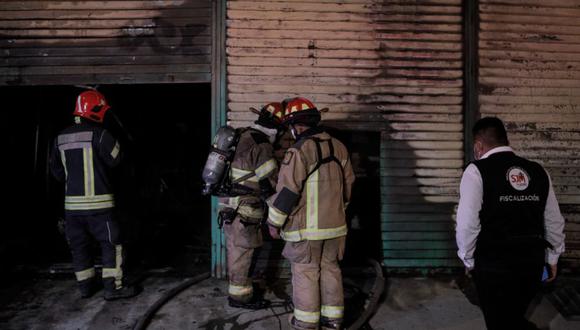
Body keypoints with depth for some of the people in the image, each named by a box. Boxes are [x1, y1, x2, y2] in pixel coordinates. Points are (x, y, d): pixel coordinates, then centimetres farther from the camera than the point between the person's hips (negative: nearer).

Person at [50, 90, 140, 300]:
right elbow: (115, 159, -6)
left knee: (79, 246, 14)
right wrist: (113, 142, 9)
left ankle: (86, 286, 24)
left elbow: (57, 171, 15)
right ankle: (113, 287, 5)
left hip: (72, 202, 7)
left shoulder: (60, 138, 8)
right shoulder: (98, 134, -13)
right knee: (111, 244, 2)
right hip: (98, 203, -6)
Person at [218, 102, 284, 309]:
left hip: (230, 205, 9)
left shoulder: (243, 136, 8)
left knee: (237, 250, 20)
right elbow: (270, 185, -17)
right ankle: (239, 296, 18)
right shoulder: (262, 147, -20)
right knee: (243, 252, 4)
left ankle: (239, 286, 35)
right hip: (243, 210, -9)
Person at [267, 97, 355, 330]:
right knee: (330, 269, 16)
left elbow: (287, 191, -16)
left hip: (307, 227, -6)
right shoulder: (338, 147, 6)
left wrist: (275, 222, -6)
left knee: (305, 272, 7)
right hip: (335, 223, 6)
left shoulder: (299, 151, -16)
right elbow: (348, 183, 14)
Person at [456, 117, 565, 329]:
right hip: (533, 262, 5)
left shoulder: (477, 171, -11)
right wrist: (552, 257, 24)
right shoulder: (538, 171, 6)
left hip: (494, 264, -5)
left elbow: (467, 224, -14)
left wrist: (468, 259, 1)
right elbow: (555, 222, 11)